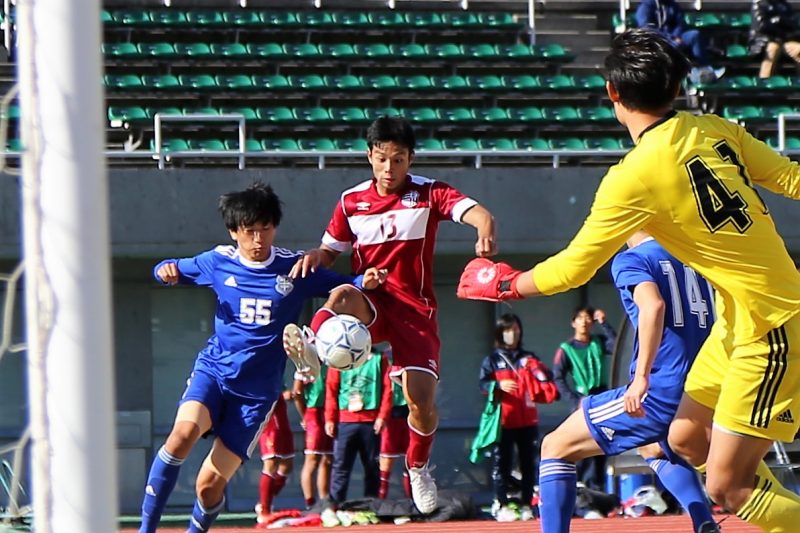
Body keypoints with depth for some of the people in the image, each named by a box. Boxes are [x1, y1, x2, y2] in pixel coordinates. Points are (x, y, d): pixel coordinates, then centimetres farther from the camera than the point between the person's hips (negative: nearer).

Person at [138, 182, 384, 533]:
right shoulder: (219, 262, 4)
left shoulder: (295, 269, -1)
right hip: (213, 370, 1)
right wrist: (166, 270, -6)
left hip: (257, 389, -1)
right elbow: (172, 271, 18)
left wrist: (363, 282, -16)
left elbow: (341, 287, 7)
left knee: (211, 483, -6)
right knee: (184, 431, -30)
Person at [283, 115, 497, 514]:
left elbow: (478, 214, -18)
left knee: (421, 397, -11)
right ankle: (311, 347, -58)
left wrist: (485, 232, -43)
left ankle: (418, 466, 14)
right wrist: (313, 257, -9)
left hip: (415, 308, -1)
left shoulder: (428, 194, -3)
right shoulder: (351, 201, 6)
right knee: (342, 296, -36)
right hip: (370, 305, 1)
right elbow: (330, 251, 17)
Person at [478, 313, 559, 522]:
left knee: (529, 464, 3)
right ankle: (501, 506, -2)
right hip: (503, 420, -3)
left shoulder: (528, 357, 13)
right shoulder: (493, 359, 6)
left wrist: (540, 371, -16)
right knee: (502, 463, -4)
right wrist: (498, 385, -24)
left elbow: (548, 380, 6)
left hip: (528, 420, 3)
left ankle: (526, 505, 9)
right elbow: (483, 383, -5)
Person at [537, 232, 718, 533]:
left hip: (661, 393, -7)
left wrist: (642, 376, -27)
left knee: (556, 448, 7)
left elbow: (653, 305, -22)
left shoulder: (631, 260, -3)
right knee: (654, 448, 40)